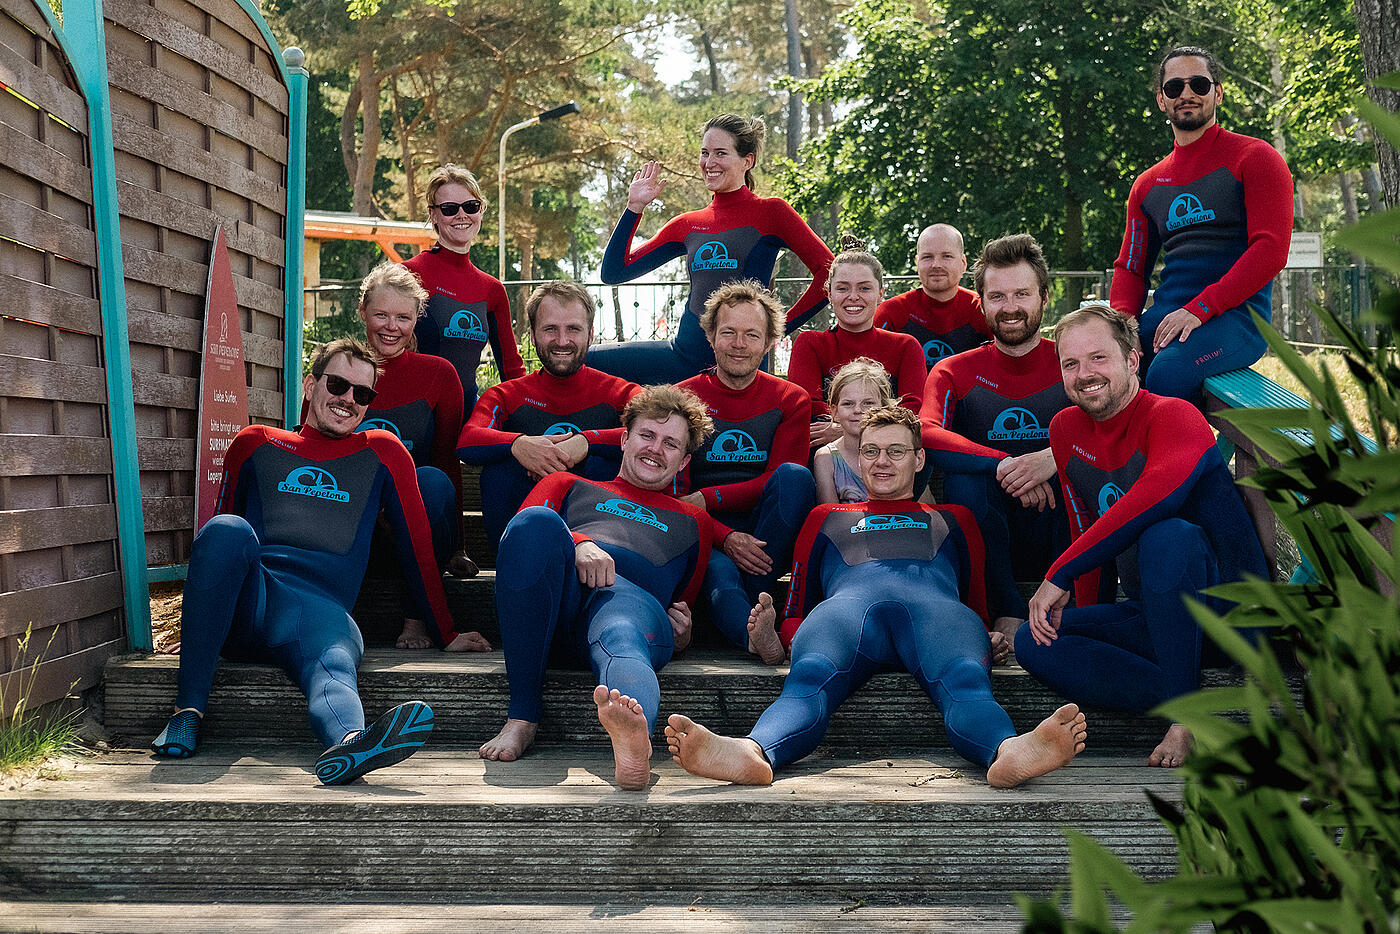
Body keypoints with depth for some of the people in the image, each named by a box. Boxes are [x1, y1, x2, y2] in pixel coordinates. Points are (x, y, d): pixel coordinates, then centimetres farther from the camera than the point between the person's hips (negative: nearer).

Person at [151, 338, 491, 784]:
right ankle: (187, 711, -31)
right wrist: (192, 621, 26)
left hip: (321, 610, -1)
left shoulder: (382, 454, 21)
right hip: (243, 603, 1)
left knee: (333, 665, -37)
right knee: (228, 530, -33)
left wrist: (447, 636, 20)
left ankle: (349, 745, -74)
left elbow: (417, 550, 21)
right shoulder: (256, 444, 23)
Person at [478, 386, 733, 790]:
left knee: (623, 642, -40)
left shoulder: (693, 522, 40)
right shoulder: (570, 486, 36)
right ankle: (521, 719, -34)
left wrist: (682, 635, 11)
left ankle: (633, 738, -80)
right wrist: (577, 544, -8)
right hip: (555, 599, 0)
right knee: (536, 522, -35)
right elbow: (526, 525, 14)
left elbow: (686, 601, 37)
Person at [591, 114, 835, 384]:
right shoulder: (688, 225, 13)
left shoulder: (770, 212, 0)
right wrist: (635, 207, 7)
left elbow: (828, 272, -7)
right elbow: (614, 273, 13)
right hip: (683, 356, 4)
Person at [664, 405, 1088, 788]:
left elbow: (978, 606, 31)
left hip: (937, 606, 0)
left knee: (964, 679, -39)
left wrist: (989, 638, 4)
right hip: (846, 604, 0)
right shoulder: (827, 518, 40)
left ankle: (1007, 753, -72)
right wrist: (773, 632, 6)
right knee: (809, 677, -39)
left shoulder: (953, 519, 40)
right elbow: (796, 613, 33)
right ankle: (754, 752, -70)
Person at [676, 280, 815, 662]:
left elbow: (779, 479, -3)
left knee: (795, 475, -29)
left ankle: (748, 600, -30)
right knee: (717, 570, -37)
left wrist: (707, 499, -17)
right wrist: (726, 538, -20)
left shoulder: (790, 399, 8)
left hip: (766, 538, 2)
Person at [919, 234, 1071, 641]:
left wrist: (1054, 458, -32)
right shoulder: (955, 372, 4)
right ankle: (1008, 615, -21)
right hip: (990, 541, 1)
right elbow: (928, 435, -17)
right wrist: (1003, 464, -33)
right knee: (963, 479, -29)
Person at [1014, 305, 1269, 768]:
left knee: (1167, 534, -36)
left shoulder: (1172, 415, -15)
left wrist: (1059, 575, -34)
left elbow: (1158, 494, -37)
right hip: (1151, 618, 7)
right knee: (1033, 642, -12)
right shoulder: (1066, 429, 7)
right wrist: (1086, 620, 12)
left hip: (1235, 611, -7)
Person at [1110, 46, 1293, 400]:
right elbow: (1130, 267, 21)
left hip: (1236, 314, -5)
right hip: (1164, 316, 5)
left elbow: (1270, 250, -7)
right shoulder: (1147, 185, 22)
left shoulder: (1255, 158, 5)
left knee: (1168, 370, -35)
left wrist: (1199, 309, -18)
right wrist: (1123, 320, -4)